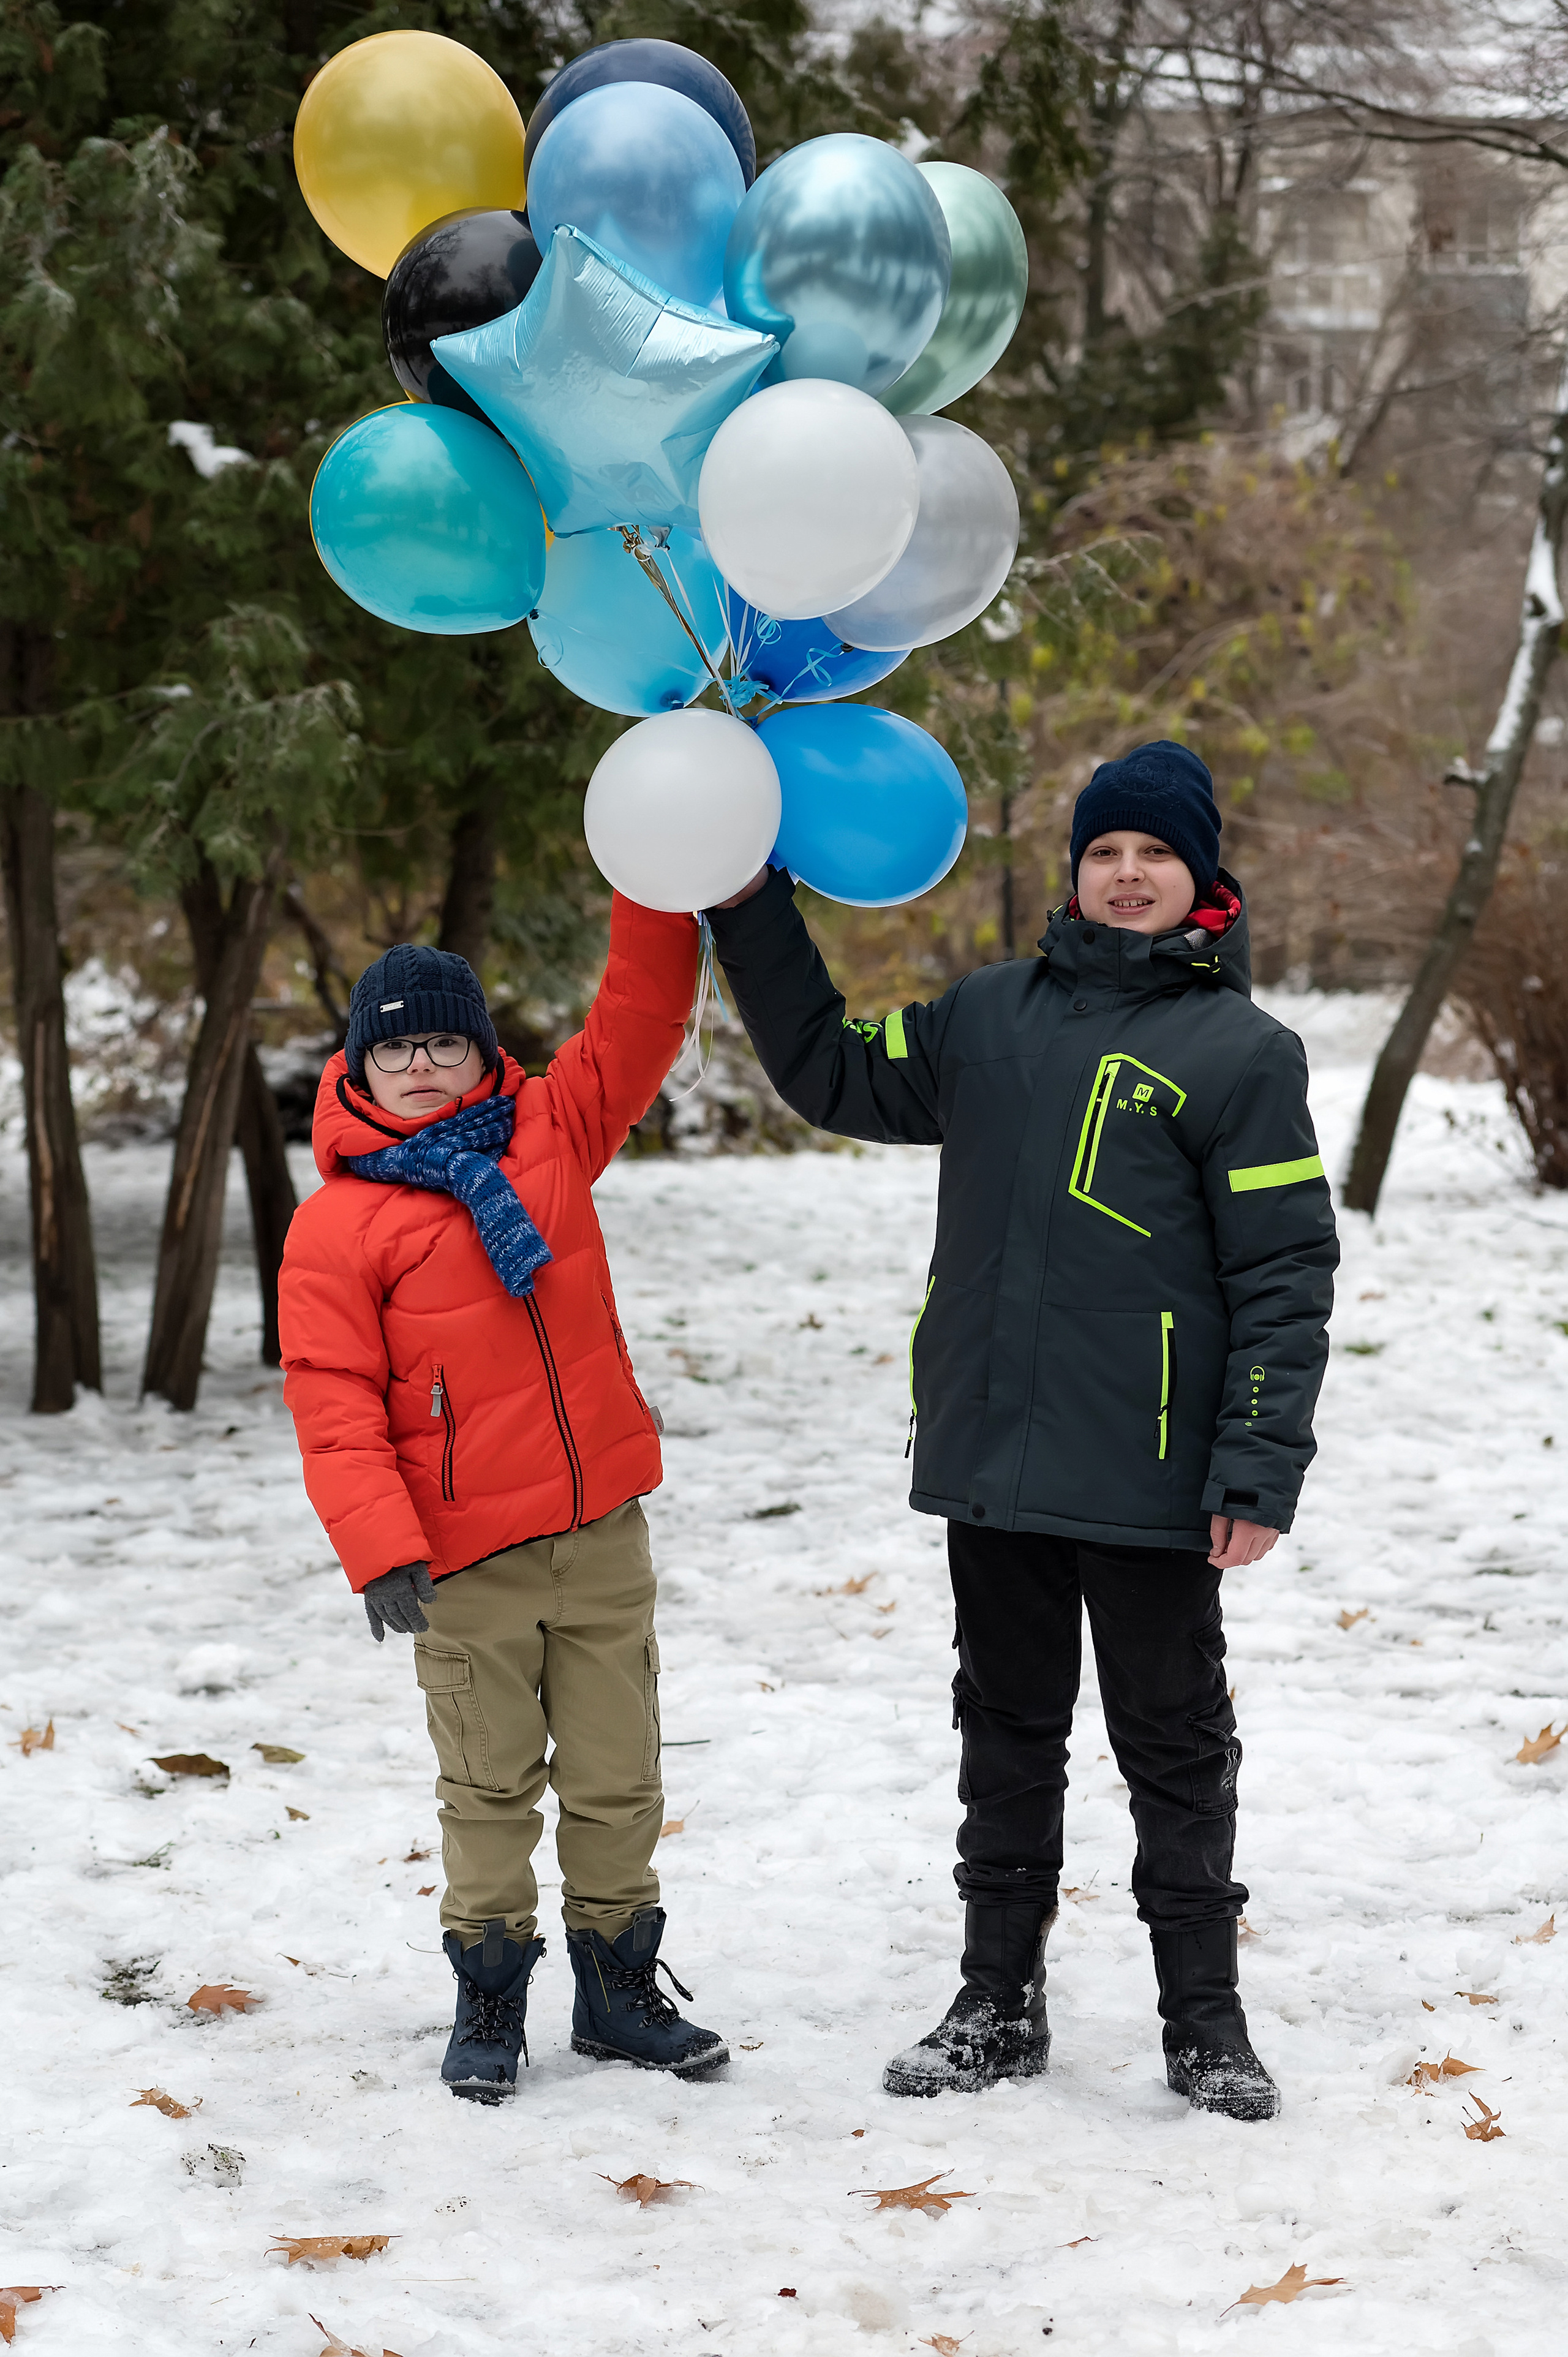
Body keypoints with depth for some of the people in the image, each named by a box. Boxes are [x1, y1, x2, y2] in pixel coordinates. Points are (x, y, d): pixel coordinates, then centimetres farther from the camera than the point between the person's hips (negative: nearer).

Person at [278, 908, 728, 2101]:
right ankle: (490, 1997, 21)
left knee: (618, 1773, 10)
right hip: (465, 1562, -3)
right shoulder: (337, 1222, -6)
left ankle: (620, 1987, 24)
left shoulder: (551, 1133, 6)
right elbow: (334, 1403, -10)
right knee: (491, 1786, 6)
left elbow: (639, 1018, 6)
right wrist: (380, 1549, -18)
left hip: (601, 1531, 4)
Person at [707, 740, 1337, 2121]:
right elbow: (833, 1075, 20)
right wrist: (756, 916, 12)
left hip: (1149, 1485, -5)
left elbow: (1287, 1276, -7)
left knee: (1175, 1748, 6)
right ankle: (1000, 2003, 25)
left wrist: (1259, 1472, -13)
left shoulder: (1242, 1050, -5)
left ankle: (1206, 2020, 18)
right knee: (1007, 1738, 14)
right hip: (991, 1464, 5)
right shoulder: (991, 1017, 10)